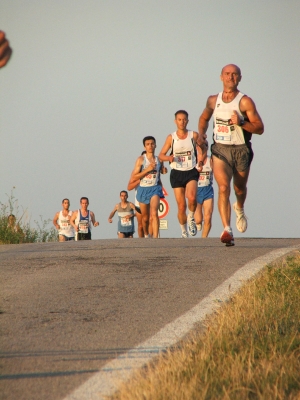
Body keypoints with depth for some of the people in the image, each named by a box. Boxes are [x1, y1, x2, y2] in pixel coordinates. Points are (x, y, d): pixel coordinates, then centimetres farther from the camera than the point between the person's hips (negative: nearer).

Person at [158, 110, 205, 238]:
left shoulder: (194, 135, 0)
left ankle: (191, 218, 1)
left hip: (191, 172, -1)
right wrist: (169, 158, -15)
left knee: (191, 197, -28)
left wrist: (200, 161, 1)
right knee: (181, 206, -1)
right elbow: (161, 155, 6)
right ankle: (184, 232, 18)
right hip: (177, 173, 1)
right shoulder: (171, 138, 2)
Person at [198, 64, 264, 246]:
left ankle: (240, 209, 53)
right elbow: (204, 118, 25)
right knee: (223, 187, -18)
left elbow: (260, 128, -11)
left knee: (239, 189, 16)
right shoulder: (213, 100, 3)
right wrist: (201, 134, 7)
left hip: (241, 150, -1)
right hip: (220, 149, 1)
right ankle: (227, 230, -26)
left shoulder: (245, 102, -9)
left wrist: (241, 123, -25)